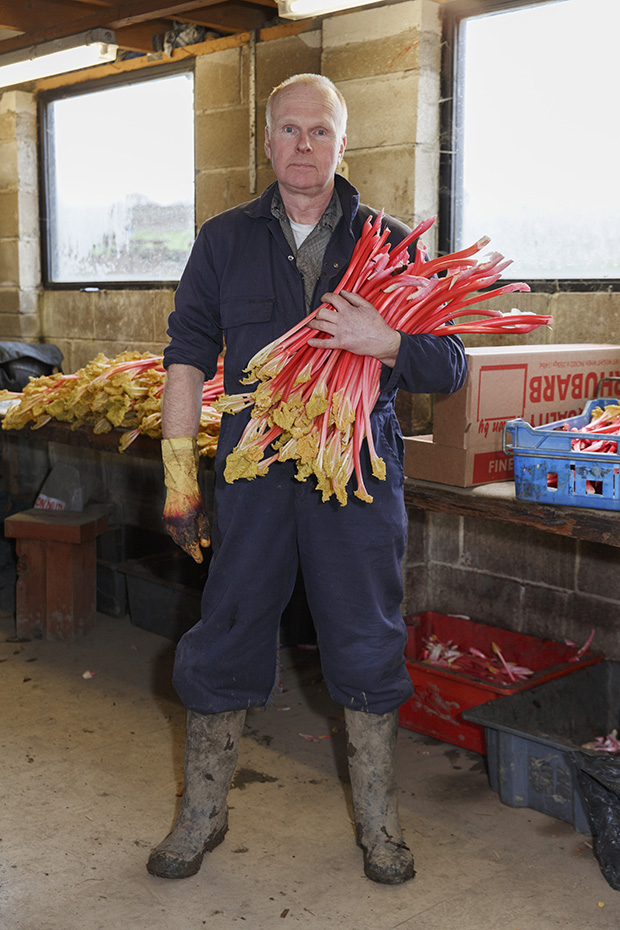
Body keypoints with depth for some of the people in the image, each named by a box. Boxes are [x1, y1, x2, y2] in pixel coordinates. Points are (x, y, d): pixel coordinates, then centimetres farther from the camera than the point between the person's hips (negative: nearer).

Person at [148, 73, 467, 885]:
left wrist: (382, 340, -19)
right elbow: (188, 355, 7)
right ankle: (202, 816, 27)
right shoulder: (225, 240, 8)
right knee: (221, 647, 6)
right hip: (251, 474, 1)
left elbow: (448, 368, 1)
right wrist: (180, 471, 0)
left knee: (368, 651, 7)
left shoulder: (389, 242, 4)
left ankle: (378, 824, 27)